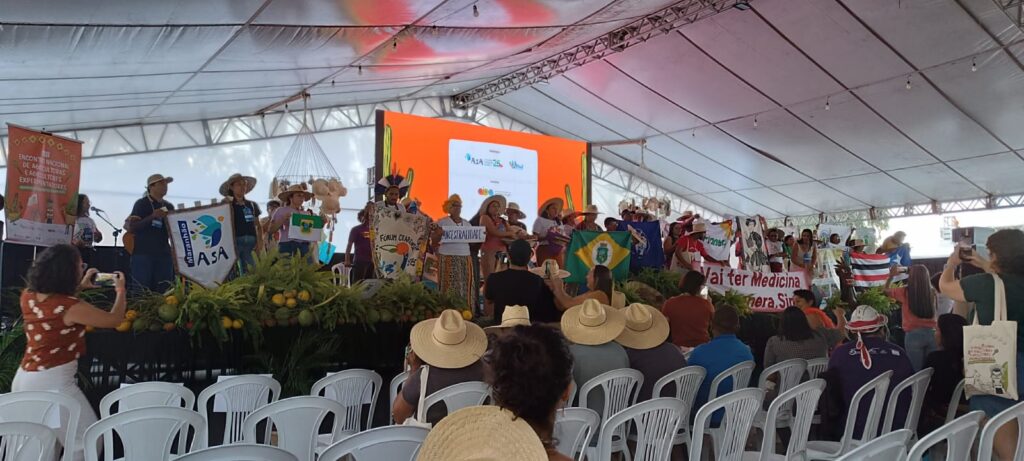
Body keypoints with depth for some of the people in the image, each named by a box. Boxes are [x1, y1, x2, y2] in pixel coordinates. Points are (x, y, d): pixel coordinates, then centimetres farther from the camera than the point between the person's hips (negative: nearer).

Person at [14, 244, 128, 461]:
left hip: (23, 379, 8)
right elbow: (115, 319, -4)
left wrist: (81, 286, 29)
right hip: (53, 382, -8)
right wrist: (120, 291, 12)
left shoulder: (27, 297, 3)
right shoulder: (72, 308, -18)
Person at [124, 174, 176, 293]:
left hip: (164, 253, 5)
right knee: (141, 291, -6)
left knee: (164, 291, 1)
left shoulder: (169, 206, 15)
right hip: (143, 253, -5)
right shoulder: (142, 203, 0)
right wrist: (152, 217, -17)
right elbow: (131, 228, -8)